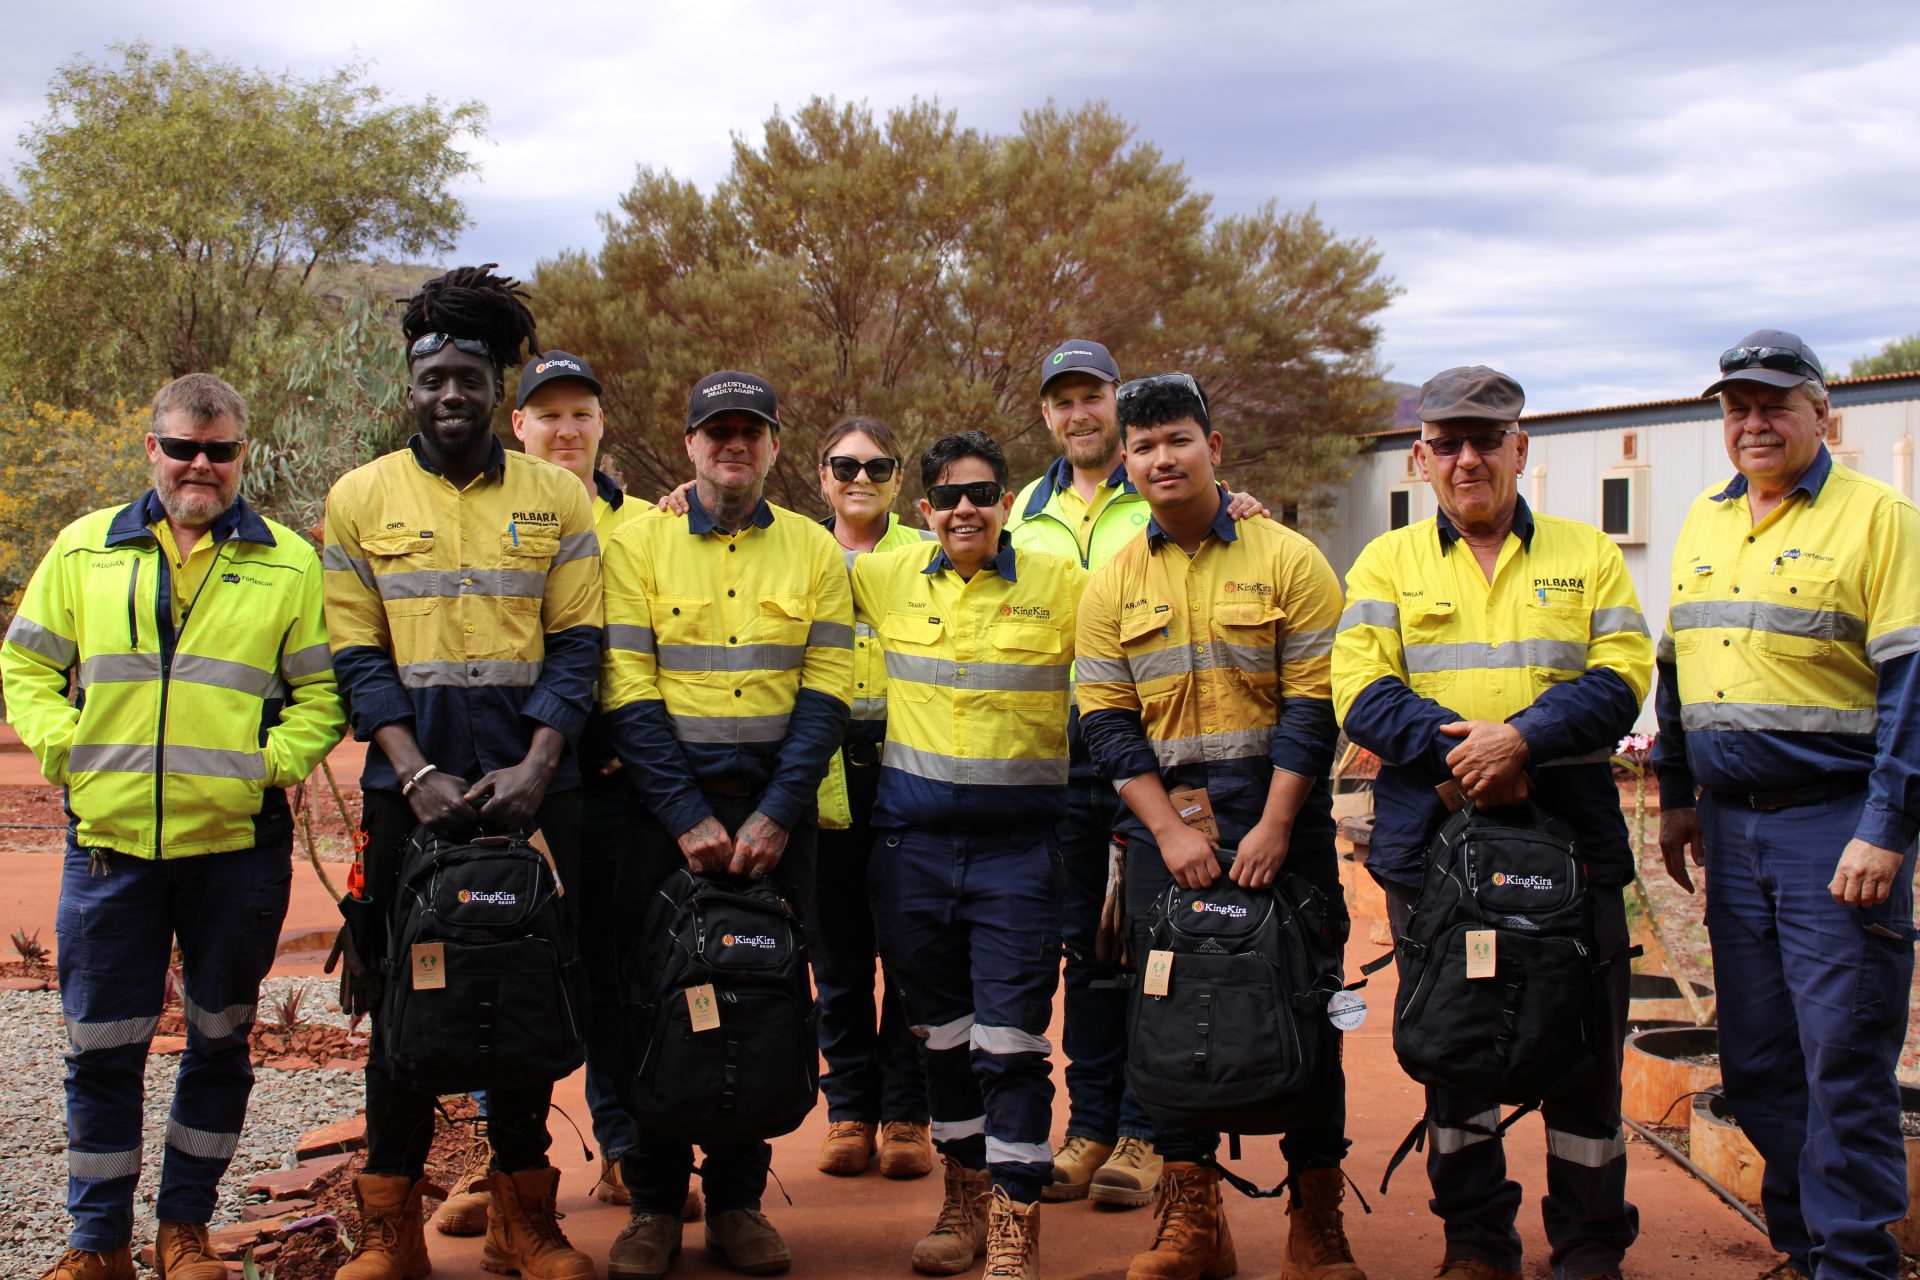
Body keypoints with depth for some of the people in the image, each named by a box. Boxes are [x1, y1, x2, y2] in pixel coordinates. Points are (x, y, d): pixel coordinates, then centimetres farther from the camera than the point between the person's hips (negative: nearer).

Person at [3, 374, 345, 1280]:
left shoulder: (288, 563, 4)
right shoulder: (85, 549, 8)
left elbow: (322, 693, 4)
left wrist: (274, 762, -10)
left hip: (239, 842, 0)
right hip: (110, 840, 1)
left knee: (220, 1040, 10)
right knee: (101, 1047, 6)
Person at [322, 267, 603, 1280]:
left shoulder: (557, 499, 6)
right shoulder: (360, 499, 5)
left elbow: (575, 644, 3)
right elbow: (358, 657, 2)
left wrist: (536, 766, -10)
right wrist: (417, 774, -11)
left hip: (531, 782, 1)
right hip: (410, 783, 0)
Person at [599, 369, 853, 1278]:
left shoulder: (814, 550, 7)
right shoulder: (638, 544, 2)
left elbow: (825, 691, 1)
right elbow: (628, 692, -4)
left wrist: (776, 813, -9)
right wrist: (687, 816, -12)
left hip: (775, 806, 2)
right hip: (665, 804, -1)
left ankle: (738, 1201, 15)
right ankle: (653, 1205, 12)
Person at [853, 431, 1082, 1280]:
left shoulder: (1061, 584, 0)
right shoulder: (887, 578, 7)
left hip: (1018, 842, -3)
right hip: (912, 838, 3)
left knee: (1011, 1038, -5)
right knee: (941, 1031, 14)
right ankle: (964, 1197, 30)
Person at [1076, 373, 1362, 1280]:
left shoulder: (1288, 561, -1)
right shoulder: (1112, 585, 7)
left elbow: (1314, 703, -5)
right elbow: (1105, 722, 4)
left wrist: (1273, 826, -13)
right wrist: (1168, 830, -8)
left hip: (1279, 825, -2)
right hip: (1163, 829, 2)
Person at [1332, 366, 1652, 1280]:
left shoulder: (1588, 555, 11)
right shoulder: (1387, 563, 10)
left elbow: (1620, 676, -2)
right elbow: (1361, 692, -2)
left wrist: (1524, 739, -18)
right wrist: (1460, 751, -16)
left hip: (1568, 836, 0)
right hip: (1429, 838, 0)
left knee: (1584, 1050, 3)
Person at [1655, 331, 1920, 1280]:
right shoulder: (1704, 522, 14)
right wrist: (1677, 796, 16)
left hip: (1836, 825, -6)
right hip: (1732, 827, 6)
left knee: (1842, 1056, -3)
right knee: (1754, 1061, 11)